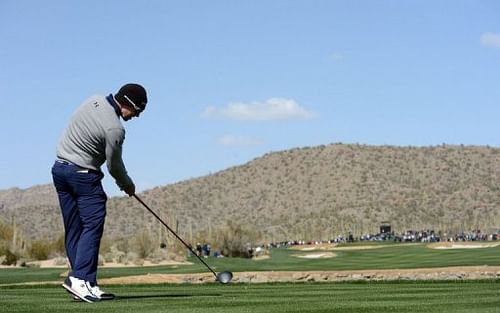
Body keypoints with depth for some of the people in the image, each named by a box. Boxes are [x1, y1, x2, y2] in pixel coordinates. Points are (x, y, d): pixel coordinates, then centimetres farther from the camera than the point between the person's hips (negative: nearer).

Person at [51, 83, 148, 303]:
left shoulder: (94, 101, 3)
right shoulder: (115, 129, -20)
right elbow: (114, 165, -7)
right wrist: (127, 185, 12)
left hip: (60, 168, 9)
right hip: (84, 175, -9)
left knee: (73, 230, 6)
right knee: (92, 226, -10)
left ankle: (84, 283, 6)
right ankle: (80, 278, -21)